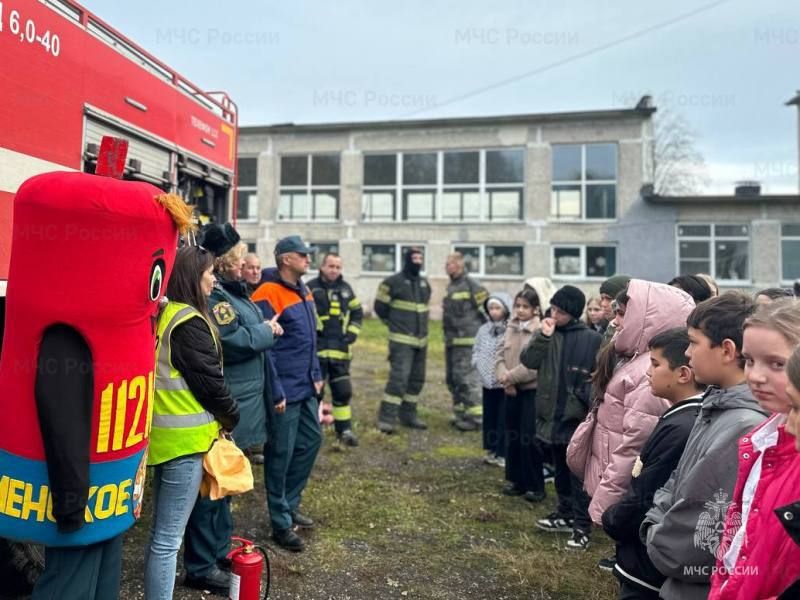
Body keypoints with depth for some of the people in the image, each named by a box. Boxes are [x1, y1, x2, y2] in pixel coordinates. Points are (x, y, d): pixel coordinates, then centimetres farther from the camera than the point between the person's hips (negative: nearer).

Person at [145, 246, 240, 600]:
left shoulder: (164, 315, 10)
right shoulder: (190, 322, -17)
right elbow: (209, 381, -15)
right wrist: (232, 417, 2)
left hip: (164, 432, 10)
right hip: (185, 436, -10)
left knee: (161, 532, 21)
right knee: (168, 538, -2)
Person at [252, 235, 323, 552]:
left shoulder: (303, 291, 11)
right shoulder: (268, 295, -17)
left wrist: (316, 374, 15)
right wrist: (275, 392, -19)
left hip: (306, 387, 9)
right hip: (285, 390, -9)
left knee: (311, 439, 17)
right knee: (281, 454, 2)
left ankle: (290, 504, 34)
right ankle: (281, 522, 18)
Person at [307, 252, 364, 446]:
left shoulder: (346, 288, 10)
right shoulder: (311, 288, -5)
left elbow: (358, 312, 19)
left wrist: (353, 332, 6)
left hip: (340, 350, 4)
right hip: (316, 349, -4)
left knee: (343, 390, 9)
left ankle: (344, 430, 20)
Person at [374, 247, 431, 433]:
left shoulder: (425, 283, 13)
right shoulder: (393, 282, -7)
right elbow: (380, 307, -1)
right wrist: (394, 323, 8)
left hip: (421, 340, 7)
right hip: (401, 340, -7)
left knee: (417, 379, 11)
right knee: (399, 377, -14)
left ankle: (408, 415, 23)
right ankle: (386, 418, -8)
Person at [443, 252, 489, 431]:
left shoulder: (471, 285, -11)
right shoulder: (450, 286, 16)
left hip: (467, 341, -9)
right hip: (452, 340, 9)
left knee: (466, 378, -9)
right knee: (452, 379, 12)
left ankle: (475, 417, -1)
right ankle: (460, 413, 23)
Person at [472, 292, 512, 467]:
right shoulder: (484, 329, 7)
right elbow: (476, 350, 16)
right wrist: (478, 364, 1)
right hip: (488, 381, 6)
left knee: (504, 419, 1)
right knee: (489, 417, 15)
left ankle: (503, 453, 12)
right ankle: (491, 450, 28)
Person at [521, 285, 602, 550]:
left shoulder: (592, 339, -7)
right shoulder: (547, 334, 5)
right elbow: (528, 360, -6)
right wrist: (543, 336, -17)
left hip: (578, 415, -5)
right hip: (552, 413, 5)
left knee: (578, 473, 1)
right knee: (560, 469, 18)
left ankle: (582, 526, 9)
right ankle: (566, 514, 32)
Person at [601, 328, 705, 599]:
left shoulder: (680, 428, -28)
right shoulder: (688, 418, 2)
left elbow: (643, 503, -24)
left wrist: (610, 519, -6)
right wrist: (617, 516, 0)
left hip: (649, 567, -8)